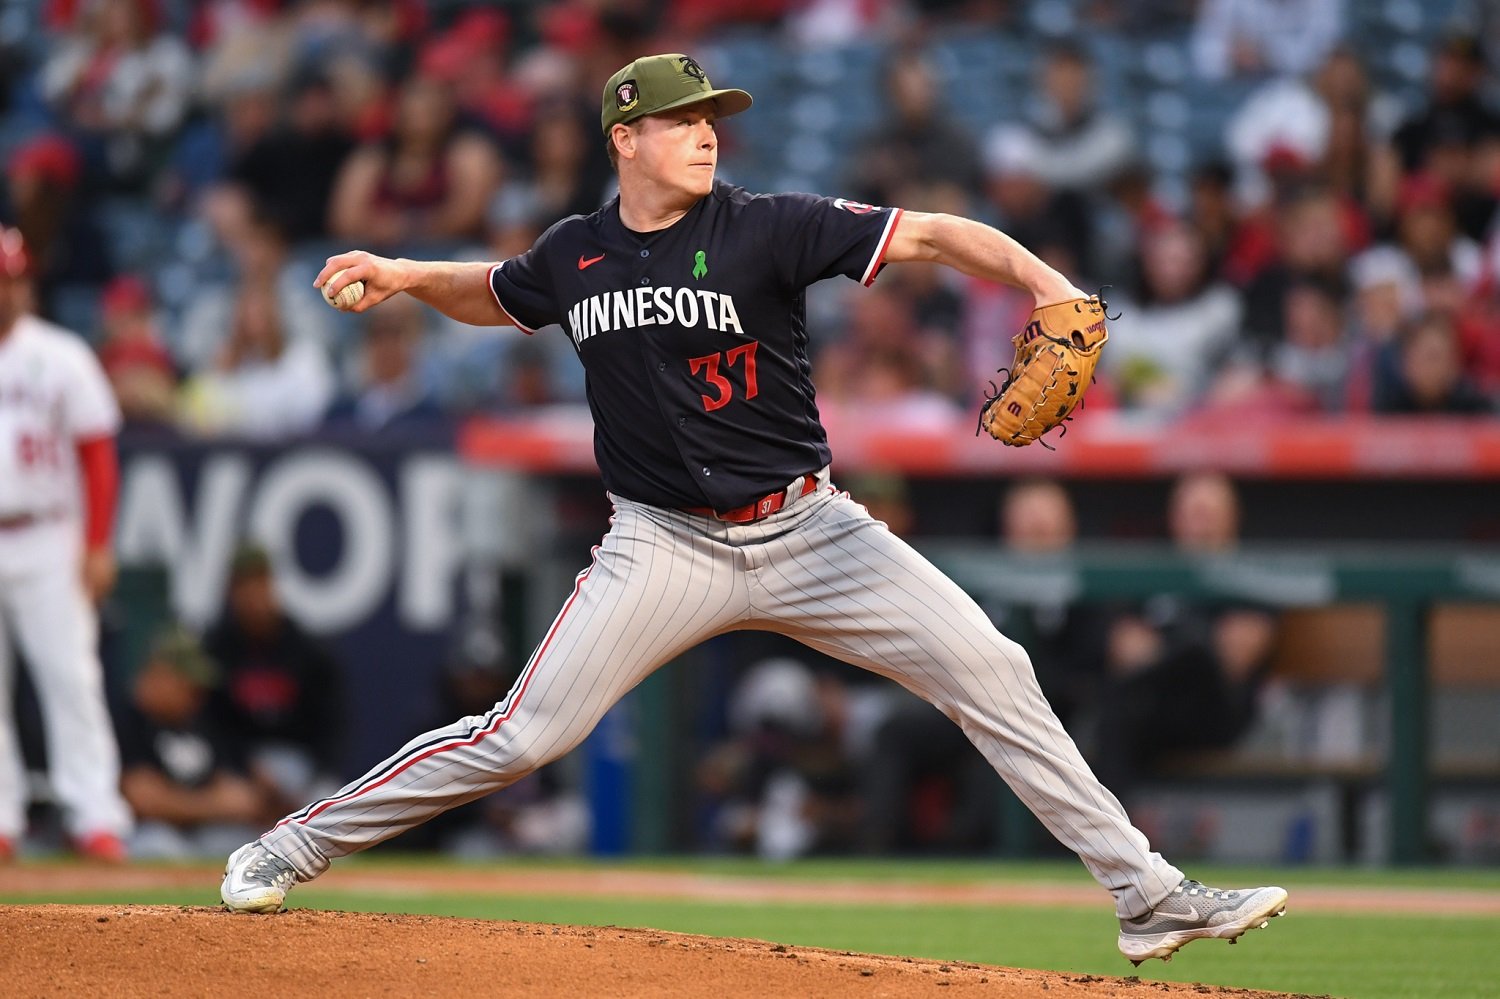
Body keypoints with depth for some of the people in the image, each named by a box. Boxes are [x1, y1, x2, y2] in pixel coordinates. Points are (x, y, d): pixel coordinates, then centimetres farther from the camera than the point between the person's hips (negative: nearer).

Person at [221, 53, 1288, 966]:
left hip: (806, 532, 0)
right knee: (523, 735, -8)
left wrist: (1046, 284, -31)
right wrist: (408, 276, 6)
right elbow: (491, 296, 25)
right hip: (665, 547, 1)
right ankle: (292, 848, 8)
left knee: (991, 675, -11)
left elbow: (931, 234, -15)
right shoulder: (575, 255, 2)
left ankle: (1147, 896, -5)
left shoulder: (769, 228, -8)